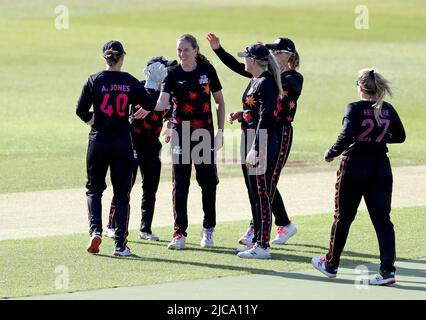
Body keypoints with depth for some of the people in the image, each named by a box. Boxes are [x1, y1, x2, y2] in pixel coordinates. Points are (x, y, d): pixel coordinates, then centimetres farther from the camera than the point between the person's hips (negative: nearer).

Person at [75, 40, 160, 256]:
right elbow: (150, 105, 2)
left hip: (98, 141, 0)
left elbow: (80, 110, -3)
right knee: (121, 194, 6)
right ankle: (120, 245, 2)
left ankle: (95, 230, -5)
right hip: (122, 142, 0)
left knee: (94, 189, 16)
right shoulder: (130, 82, -2)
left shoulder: (94, 81, -5)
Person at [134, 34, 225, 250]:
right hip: (181, 133, -1)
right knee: (180, 183, -3)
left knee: (208, 181, 4)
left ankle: (208, 229, 20)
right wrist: (148, 109, -44)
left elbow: (219, 101, 7)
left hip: (205, 132, 1)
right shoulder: (173, 75, -6)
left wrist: (220, 131, 2)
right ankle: (179, 233, -2)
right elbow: (163, 99, -23)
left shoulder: (207, 70, -1)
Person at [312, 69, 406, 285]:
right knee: (382, 219, 2)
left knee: (343, 218, 11)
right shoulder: (388, 110, 3)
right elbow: (400, 136, 15)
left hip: (355, 166, -4)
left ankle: (331, 265, 25)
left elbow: (347, 136, -24)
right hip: (381, 167, 4)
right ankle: (387, 269, -10)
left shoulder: (355, 109, -12)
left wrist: (331, 153, -9)